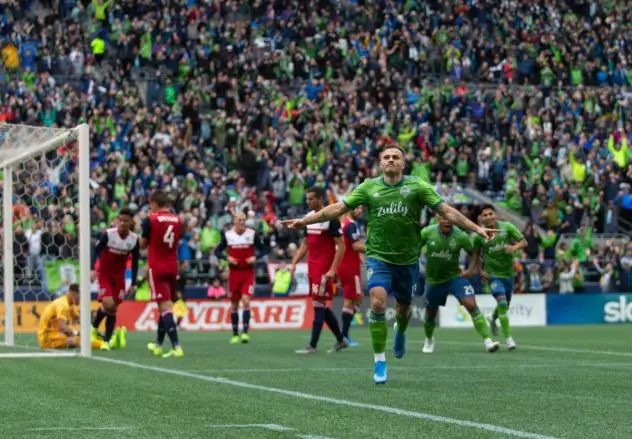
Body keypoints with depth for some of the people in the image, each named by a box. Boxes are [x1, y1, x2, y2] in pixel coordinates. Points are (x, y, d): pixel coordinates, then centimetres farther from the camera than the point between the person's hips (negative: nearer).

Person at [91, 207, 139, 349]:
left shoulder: (134, 239, -9)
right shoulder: (108, 234, -19)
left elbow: (135, 262, 0)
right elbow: (97, 251, -14)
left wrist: (133, 283, -2)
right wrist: (92, 269, -29)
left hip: (119, 275, 4)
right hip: (104, 273, -4)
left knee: (114, 308, 3)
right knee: (108, 304, -19)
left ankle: (107, 339, 8)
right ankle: (94, 327, 6)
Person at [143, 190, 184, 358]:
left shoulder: (151, 220, -10)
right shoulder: (177, 220, 5)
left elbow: (143, 244, -1)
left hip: (157, 267, -5)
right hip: (172, 267, 6)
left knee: (165, 307, -10)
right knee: (166, 306, 16)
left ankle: (176, 347, -22)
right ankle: (158, 345, 28)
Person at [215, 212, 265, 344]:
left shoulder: (252, 234, -2)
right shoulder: (227, 235, 0)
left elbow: (262, 249, 6)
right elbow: (217, 251, 7)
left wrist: (255, 257, -12)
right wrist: (227, 258, -11)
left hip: (248, 273, -2)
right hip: (234, 272, 2)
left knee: (246, 301, -16)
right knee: (234, 304, 7)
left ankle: (245, 332, -17)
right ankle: (235, 334, 16)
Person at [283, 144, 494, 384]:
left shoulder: (416, 186, -4)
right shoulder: (369, 187, -1)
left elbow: (446, 211, -5)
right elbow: (338, 208, 1)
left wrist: (476, 228, -12)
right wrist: (304, 220, -5)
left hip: (408, 259, 1)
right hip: (378, 257, -1)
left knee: (403, 308, 16)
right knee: (378, 303, -20)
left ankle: (400, 332, 55)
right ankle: (379, 361, -9)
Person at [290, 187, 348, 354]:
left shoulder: (331, 219, -11)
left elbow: (341, 246, -13)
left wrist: (333, 269, -20)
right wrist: (294, 263, 10)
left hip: (324, 270, -8)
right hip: (312, 268, 8)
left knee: (318, 304, -9)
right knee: (322, 306, 11)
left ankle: (312, 346, -9)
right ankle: (340, 340, 23)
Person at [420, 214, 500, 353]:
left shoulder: (461, 236, -16)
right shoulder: (428, 232, -14)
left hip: (455, 277, -2)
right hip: (433, 280, 2)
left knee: (471, 305, -21)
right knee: (430, 314, 16)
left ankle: (487, 340, -22)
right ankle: (429, 340, 47)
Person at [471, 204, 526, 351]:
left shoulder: (507, 227, -8)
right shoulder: (479, 235, -9)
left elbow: (524, 242, -4)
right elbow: (475, 254, 5)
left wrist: (514, 248, -24)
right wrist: (479, 271, -6)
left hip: (509, 273, 3)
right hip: (493, 274, -3)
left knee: (505, 304, 18)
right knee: (502, 302, -20)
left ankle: (493, 320, 53)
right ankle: (508, 338, -14)